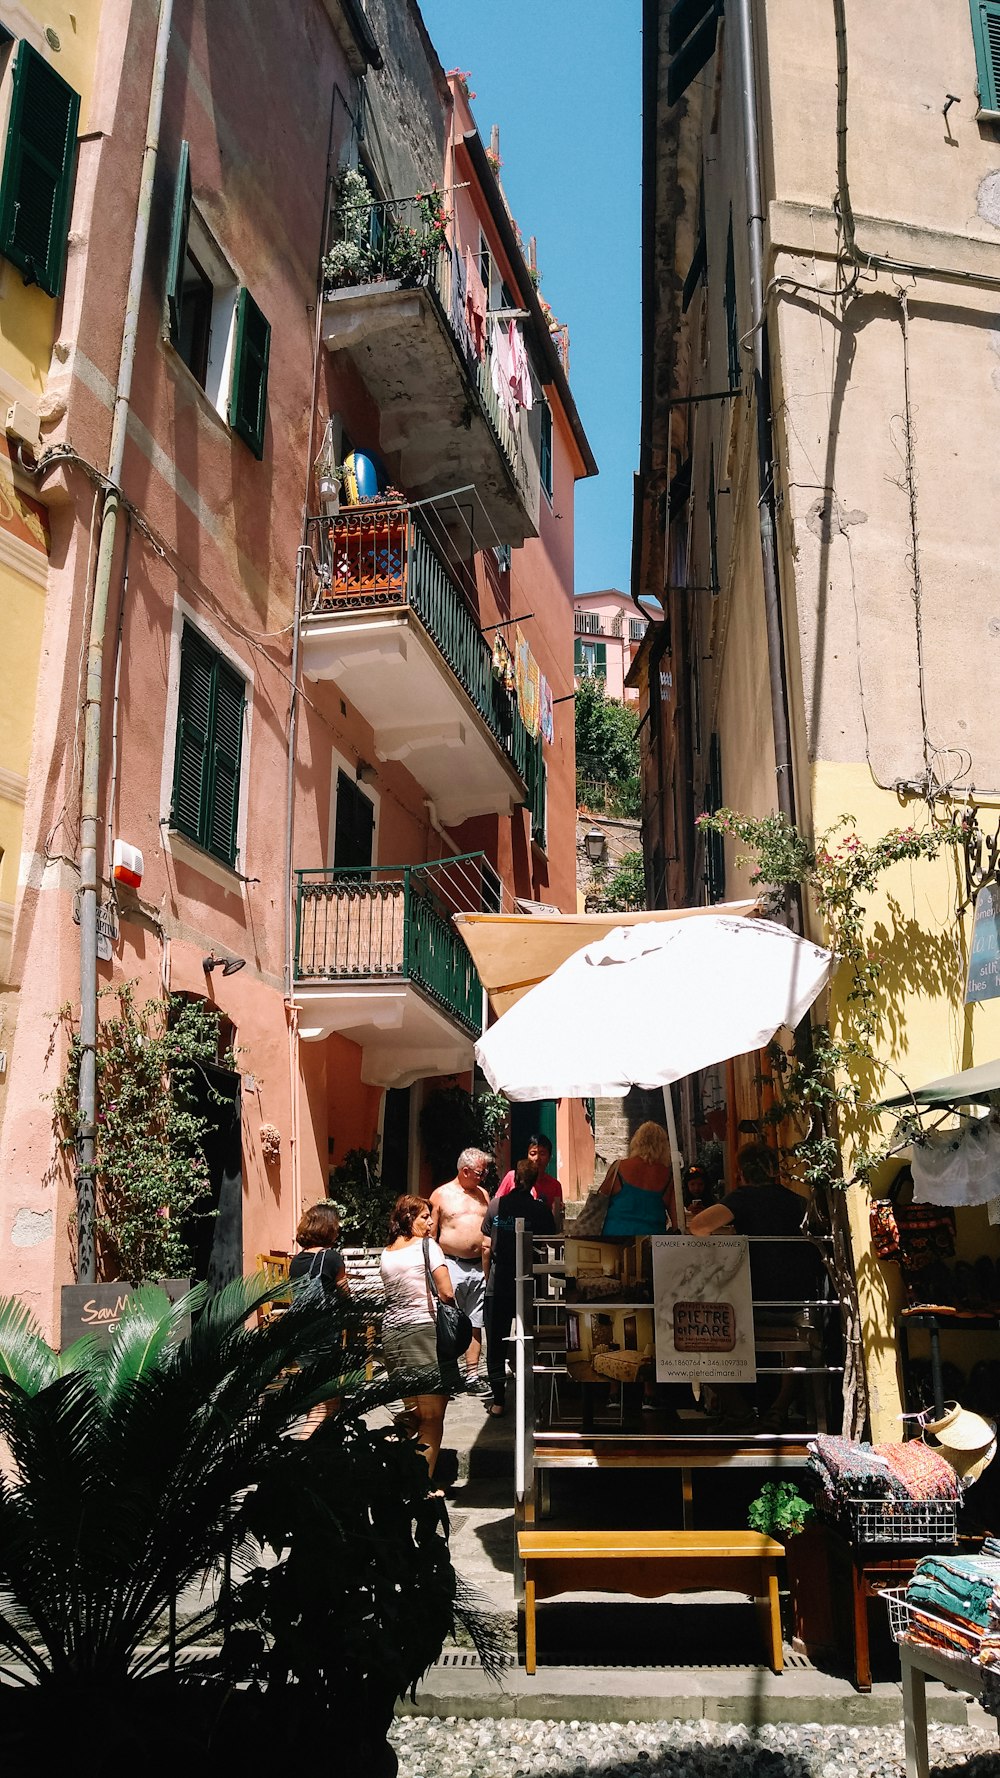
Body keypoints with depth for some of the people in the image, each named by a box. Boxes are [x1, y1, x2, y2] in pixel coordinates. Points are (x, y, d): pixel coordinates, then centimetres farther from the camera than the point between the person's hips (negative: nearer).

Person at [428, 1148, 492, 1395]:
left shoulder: (483, 1194, 14)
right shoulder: (441, 1195, 1)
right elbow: (430, 1234, 1)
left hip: (479, 1267, 4)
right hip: (451, 1265, -4)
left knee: (475, 1324, 5)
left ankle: (472, 1376, 10)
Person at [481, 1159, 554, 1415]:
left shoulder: (496, 1205, -1)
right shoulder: (540, 1209, -6)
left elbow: (486, 1247, 3)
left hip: (498, 1285, 1)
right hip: (529, 1285, -1)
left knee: (496, 1343, 9)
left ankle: (498, 1399, 9)